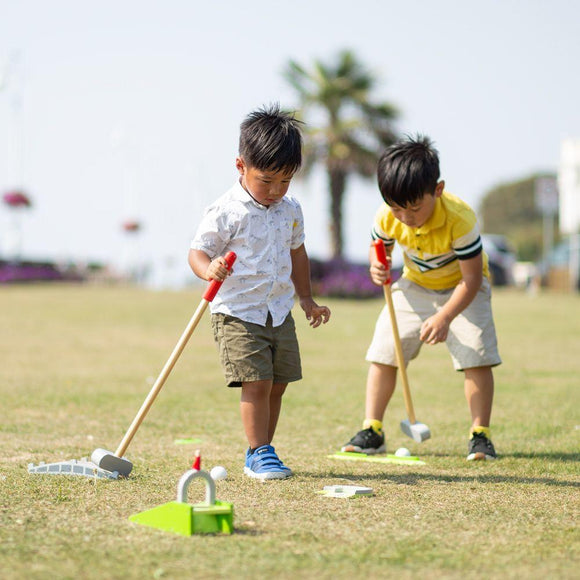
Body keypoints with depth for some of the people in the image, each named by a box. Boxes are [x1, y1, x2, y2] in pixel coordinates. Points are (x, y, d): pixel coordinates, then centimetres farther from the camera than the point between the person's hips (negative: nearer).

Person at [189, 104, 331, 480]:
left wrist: (306, 298, 26)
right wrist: (209, 269, -36)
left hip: (280, 312, 6)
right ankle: (259, 453, -4)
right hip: (238, 313, -6)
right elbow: (198, 251, -13)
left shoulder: (291, 210, 7)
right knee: (257, 382, -14)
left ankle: (261, 452, 21)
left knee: (277, 385, 9)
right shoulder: (226, 212, -13)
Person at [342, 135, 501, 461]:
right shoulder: (387, 218, -22)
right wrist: (377, 265, -25)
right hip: (415, 284, 4)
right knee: (384, 350, -4)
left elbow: (472, 278, -28)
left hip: (462, 286, -4)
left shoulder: (459, 220, -35)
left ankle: (480, 435, -8)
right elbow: (379, 247, 0)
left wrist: (445, 317, -39)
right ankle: (372, 431, 4)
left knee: (476, 355, -18)